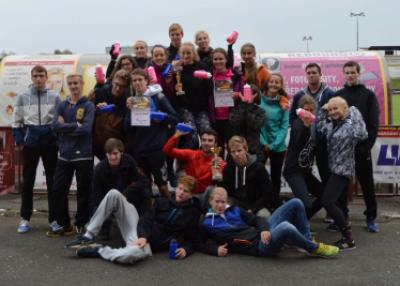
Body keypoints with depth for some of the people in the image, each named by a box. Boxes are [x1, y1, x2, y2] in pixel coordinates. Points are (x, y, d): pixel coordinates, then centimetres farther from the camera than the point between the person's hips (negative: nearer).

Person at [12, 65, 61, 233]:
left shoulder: (55, 97, 2)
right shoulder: (23, 97, 3)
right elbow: (16, 121, 6)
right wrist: (19, 141, -2)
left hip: (50, 142, 0)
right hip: (30, 142, 1)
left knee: (52, 180, 4)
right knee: (28, 180, 6)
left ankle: (54, 218, 13)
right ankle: (25, 218, 15)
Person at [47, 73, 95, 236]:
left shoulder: (88, 106, -2)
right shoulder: (62, 105, 10)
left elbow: (86, 128, -16)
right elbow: (55, 126, -5)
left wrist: (65, 127, -9)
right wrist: (75, 125, -13)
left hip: (83, 155, -4)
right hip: (64, 155, 4)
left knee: (83, 192, 3)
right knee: (57, 190, 7)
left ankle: (81, 225, 17)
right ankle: (62, 224, 21)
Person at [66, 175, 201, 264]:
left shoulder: (192, 213, 5)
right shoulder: (162, 201, 12)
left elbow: (191, 239, 6)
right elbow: (146, 219, 0)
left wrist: (185, 249, -17)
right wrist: (143, 236, -21)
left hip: (150, 243, -4)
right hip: (139, 230, 4)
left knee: (134, 253, -46)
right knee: (114, 194, -13)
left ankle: (97, 250, -18)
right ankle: (89, 236, -10)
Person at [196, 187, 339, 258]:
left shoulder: (235, 210, 18)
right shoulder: (207, 224, 3)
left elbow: (256, 220, 14)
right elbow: (198, 244, 3)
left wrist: (265, 229, -9)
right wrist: (215, 249, -15)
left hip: (265, 234, 7)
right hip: (259, 246, -7)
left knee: (295, 203, -2)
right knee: (286, 227, -38)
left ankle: (307, 241, 8)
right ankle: (315, 249, -9)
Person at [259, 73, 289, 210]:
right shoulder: (259, 99, -5)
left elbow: (285, 126, -3)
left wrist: (274, 145, -12)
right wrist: (263, 143, -12)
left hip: (278, 147, 1)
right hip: (261, 145, -1)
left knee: (275, 177, 13)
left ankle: (275, 205, 27)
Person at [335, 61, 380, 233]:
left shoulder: (368, 95, 3)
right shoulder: (337, 95, 8)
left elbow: (373, 123, -3)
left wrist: (368, 145, -13)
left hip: (361, 147, -2)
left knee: (367, 183, 4)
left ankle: (371, 218, 13)